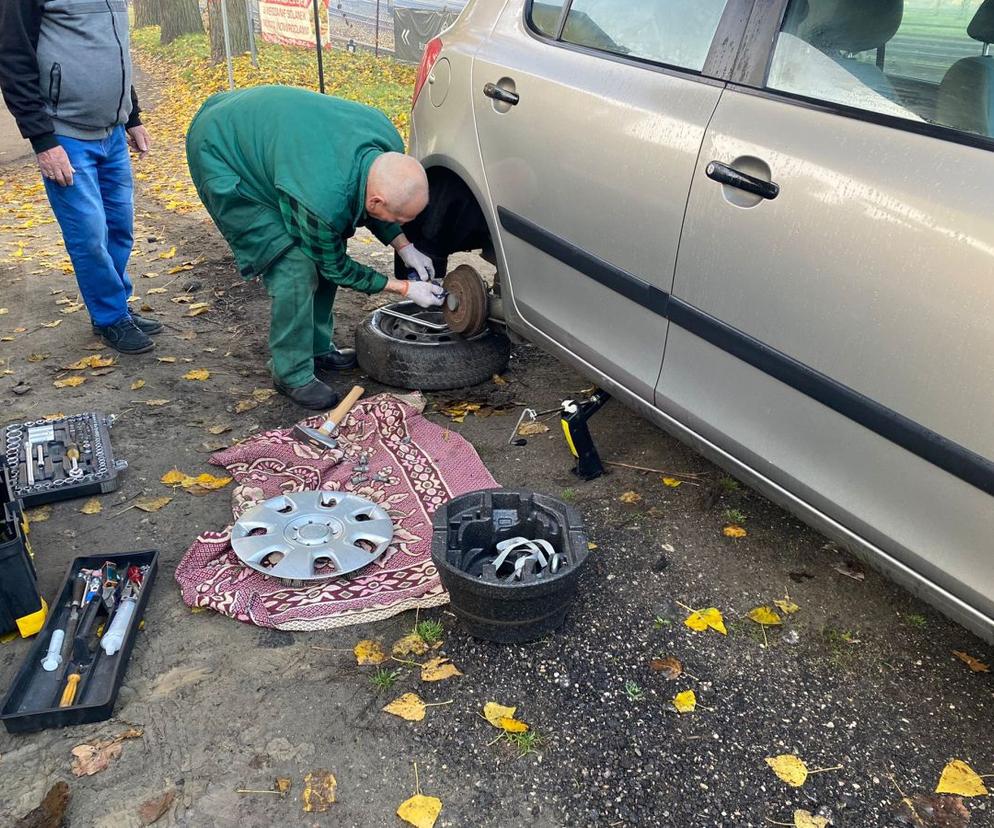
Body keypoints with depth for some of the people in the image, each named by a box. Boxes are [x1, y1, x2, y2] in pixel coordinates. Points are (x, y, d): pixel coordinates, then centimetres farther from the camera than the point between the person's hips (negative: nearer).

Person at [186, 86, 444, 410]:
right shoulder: (323, 200, -39)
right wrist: (405, 288, -14)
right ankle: (292, 374, 0)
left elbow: (361, 203, 4)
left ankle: (319, 348, 22)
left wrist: (405, 247, -3)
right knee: (294, 267, -16)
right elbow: (335, 267, -17)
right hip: (221, 157, -8)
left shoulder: (388, 143, -18)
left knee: (322, 250, 5)